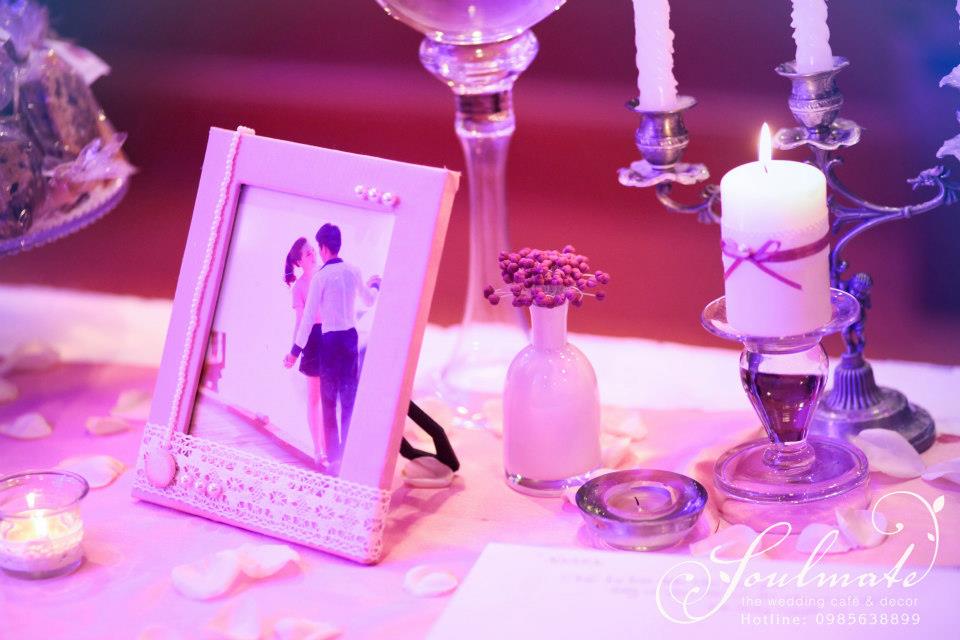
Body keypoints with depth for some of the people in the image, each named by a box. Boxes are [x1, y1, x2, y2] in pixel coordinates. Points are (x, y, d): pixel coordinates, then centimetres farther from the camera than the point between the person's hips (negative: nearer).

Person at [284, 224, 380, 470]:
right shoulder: (354, 271, 3)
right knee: (350, 399, 5)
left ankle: (333, 454, 3)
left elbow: (308, 316, -11)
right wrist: (375, 284, 45)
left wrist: (296, 350, -7)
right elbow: (369, 300, 22)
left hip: (330, 339, -4)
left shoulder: (321, 275, -11)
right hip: (351, 337, 4)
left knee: (329, 400, 4)